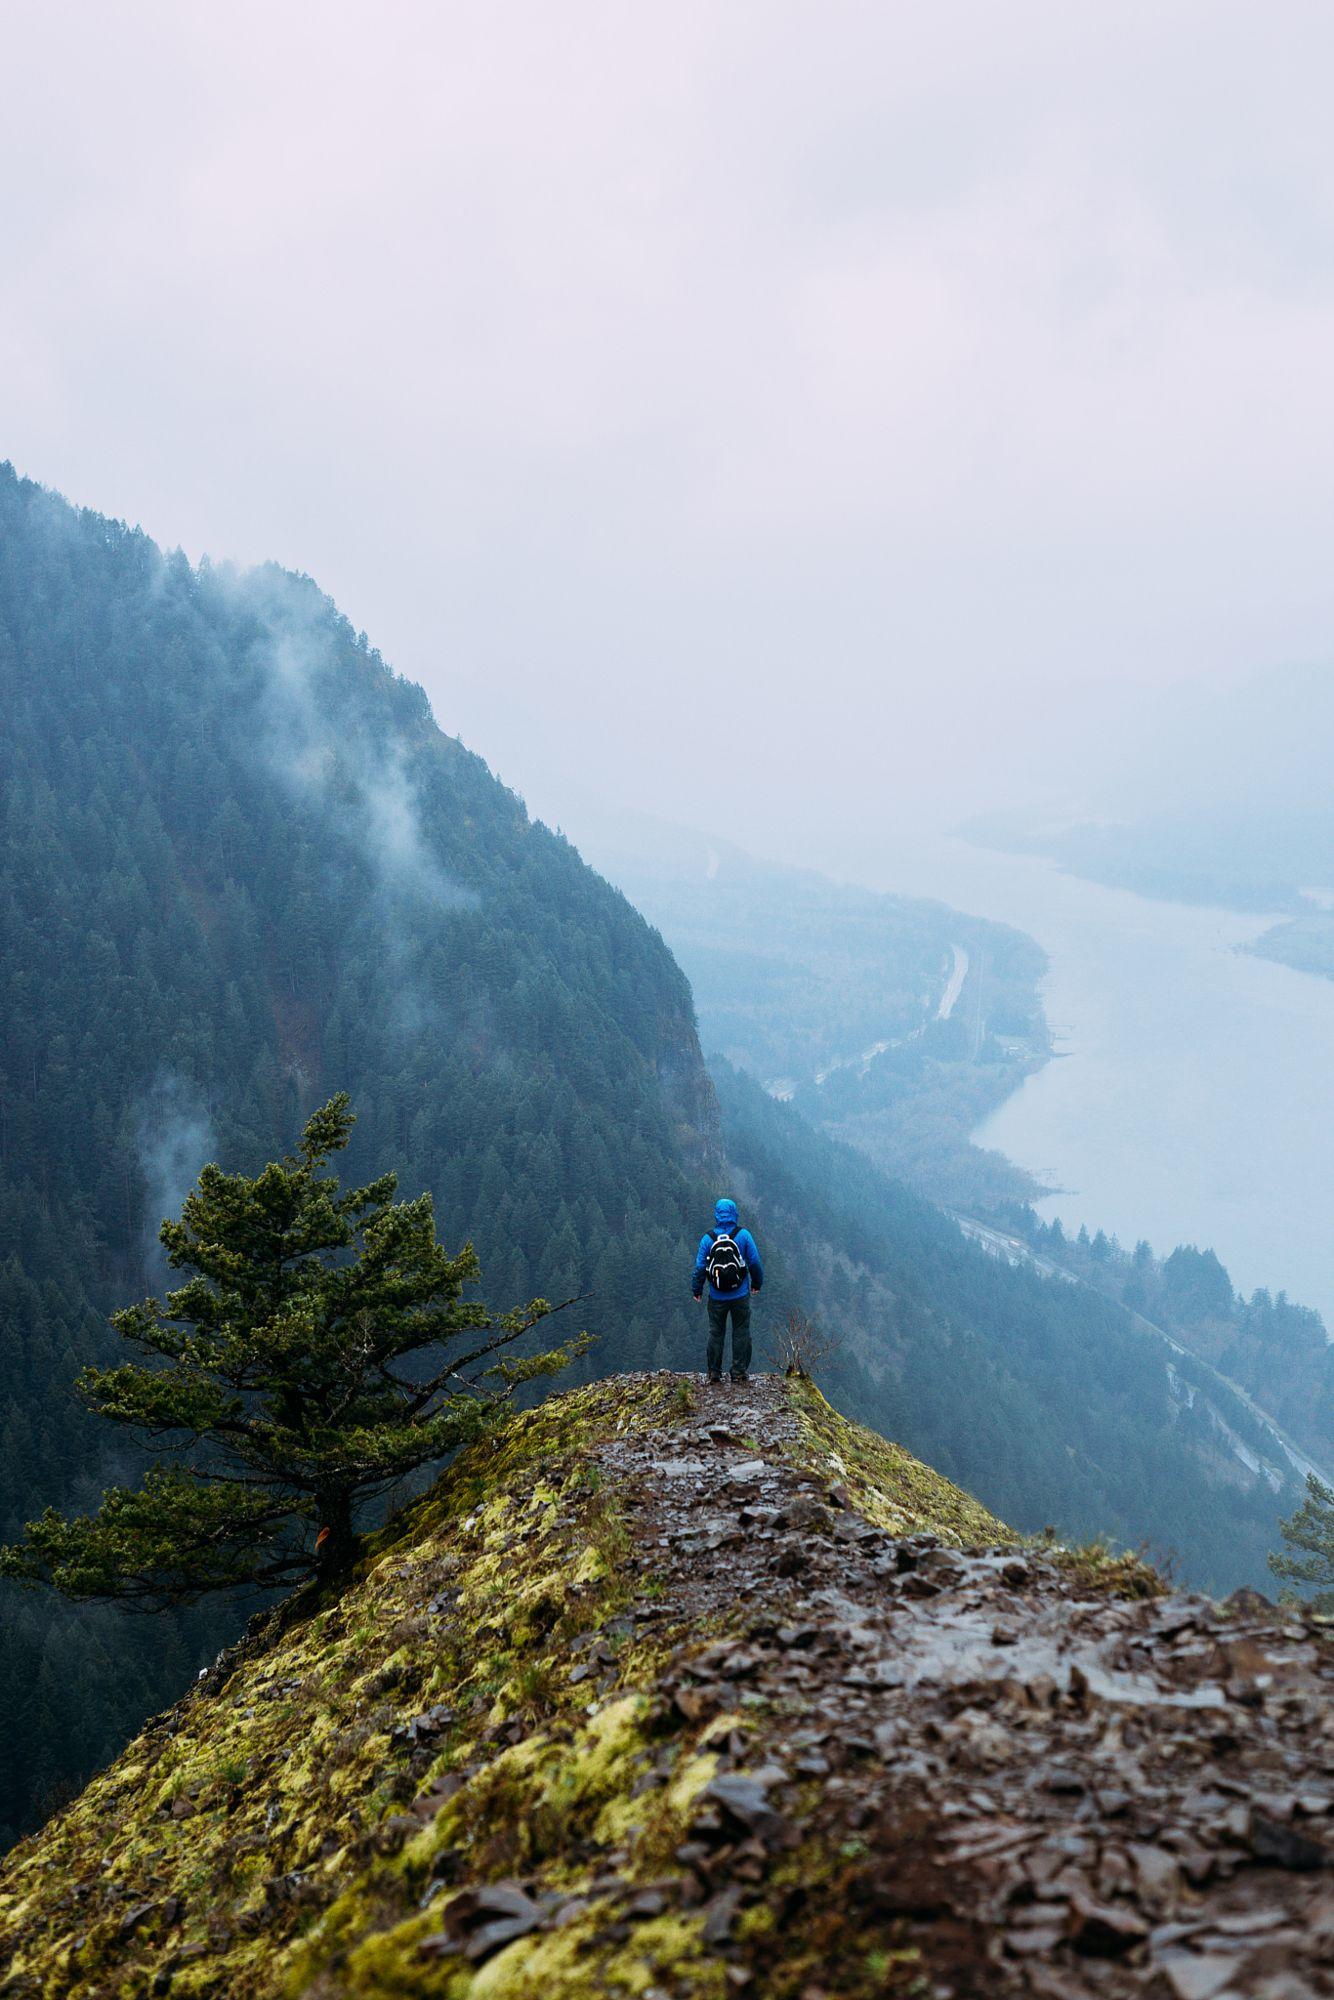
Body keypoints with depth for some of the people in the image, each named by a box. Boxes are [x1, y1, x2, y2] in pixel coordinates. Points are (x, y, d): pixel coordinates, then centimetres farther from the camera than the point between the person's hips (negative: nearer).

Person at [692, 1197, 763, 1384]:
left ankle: (714, 1372, 13)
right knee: (741, 1332, 9)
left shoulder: (708, 1238, -6)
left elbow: (700, 1267, -2)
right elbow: (755, 1262, -3)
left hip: (717, 1297, 1)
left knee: (716, 1333, 11)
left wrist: (697, 1289, 12)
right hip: (740, 1295, -1)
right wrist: (757, 1283, 14)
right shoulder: (743, 1235, -8)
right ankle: (739, 1372, 9)